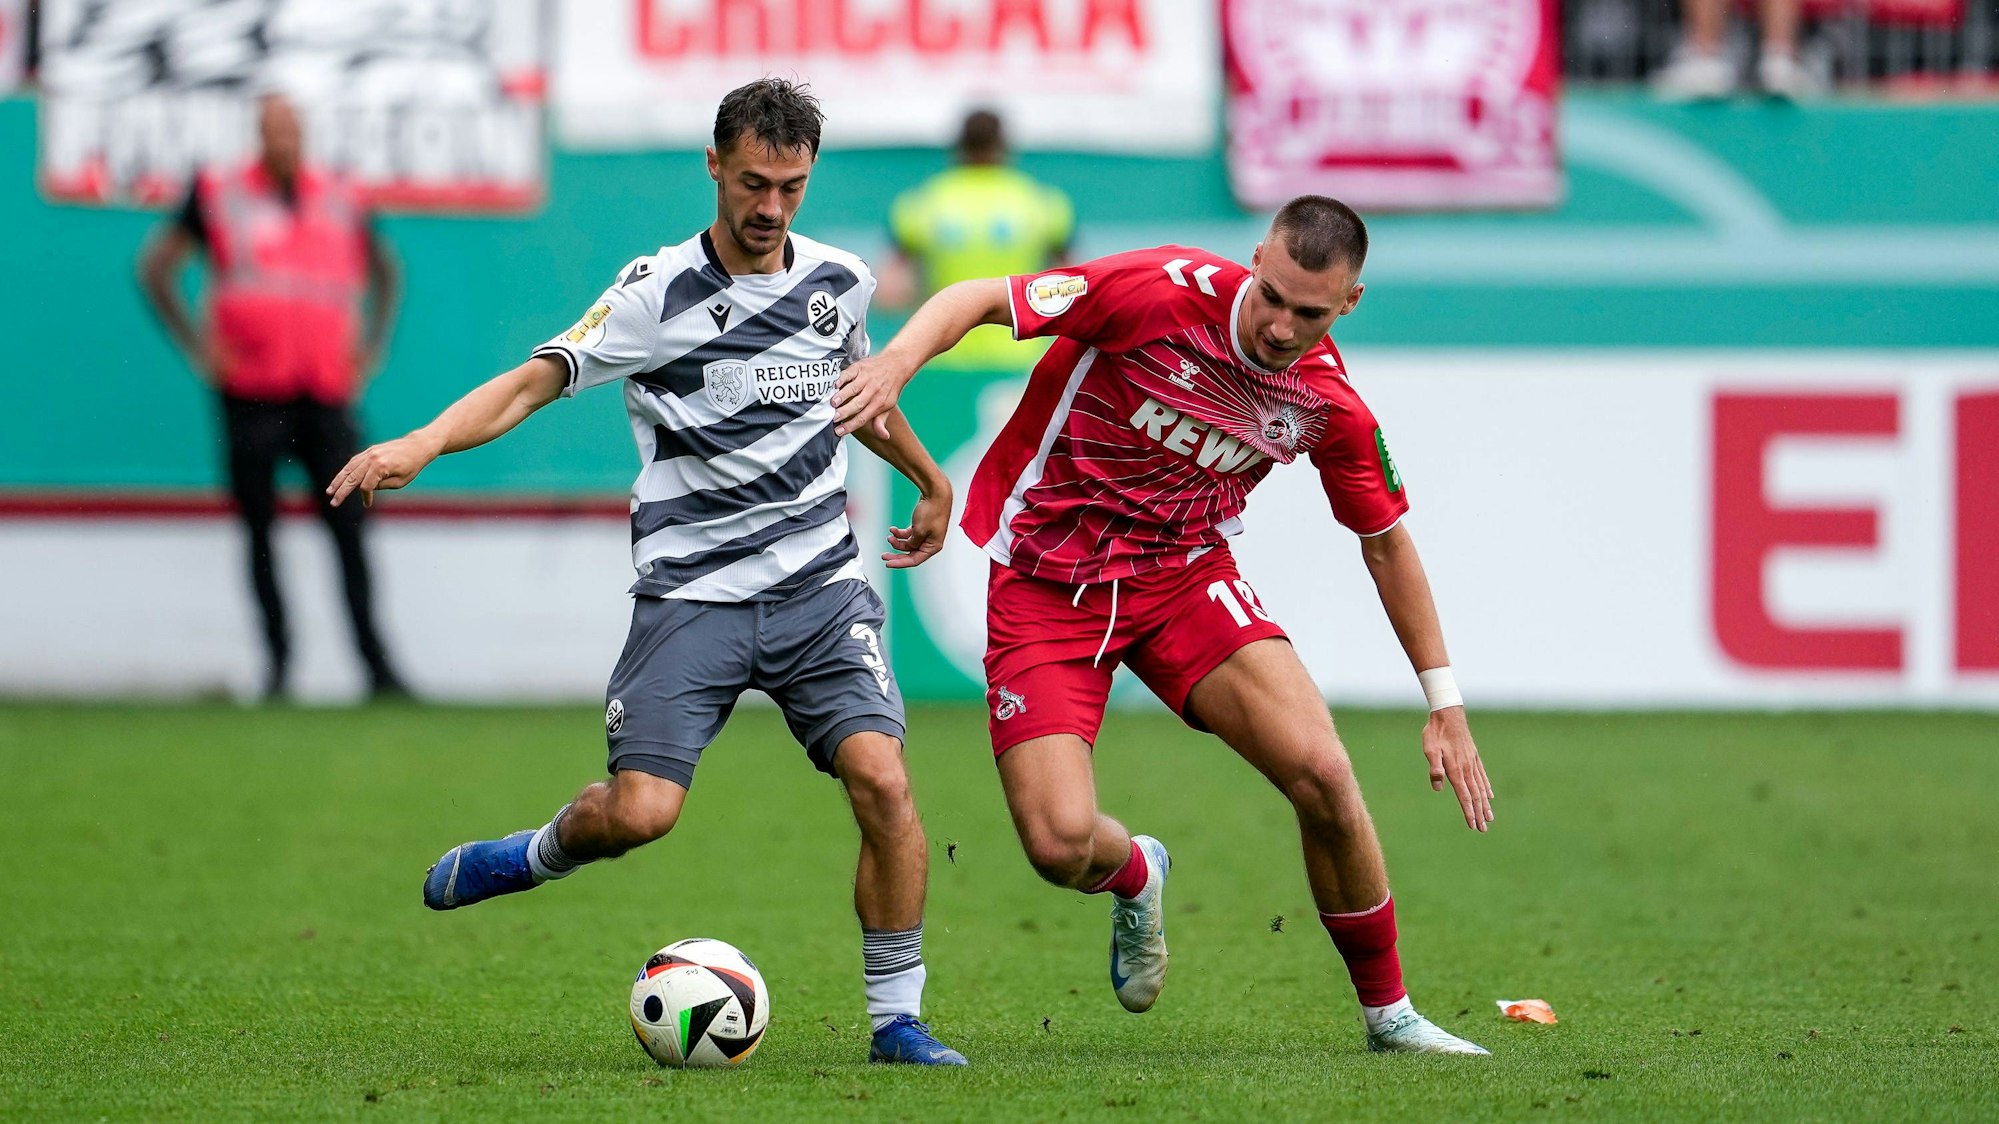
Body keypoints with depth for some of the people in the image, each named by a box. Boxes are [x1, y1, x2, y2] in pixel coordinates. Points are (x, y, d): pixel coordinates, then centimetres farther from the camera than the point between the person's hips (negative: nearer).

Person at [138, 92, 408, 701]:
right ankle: (277, 660, 9)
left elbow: (384, 272, 26)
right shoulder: (219, 195, 2)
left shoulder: (340, 200, 10)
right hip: (252, 392, -1)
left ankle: (376, 662, -5)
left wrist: (369, 348, 14)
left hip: (327, 393, 1)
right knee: (260, 531, 1)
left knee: (348, 527, -5)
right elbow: (155, 267, 7)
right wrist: (198, 348, 0)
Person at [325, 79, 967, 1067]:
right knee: (639, 810, -16)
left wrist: (931, 481, 42)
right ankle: (539, 854, 20)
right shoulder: (659, 294, -8)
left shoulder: (837, 281, 7)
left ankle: (897, 1019, -2)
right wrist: (423, 443, -33)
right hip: (691, 593, -3)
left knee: (880, 778, -16)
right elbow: (535, 379, -17)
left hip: (819, 585, 3)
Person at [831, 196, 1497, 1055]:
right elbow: (978, 300, -19)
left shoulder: (1327, 402, -8)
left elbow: (1386, 541, 8)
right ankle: (1136, 876, 25)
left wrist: (1444, 704, 8)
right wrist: (897, 361, -41)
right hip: (1047, 586, -3)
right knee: (1062, 845, -16)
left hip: (1185, 574, 3)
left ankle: (1388, 1013, 4)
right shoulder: (1163, 292, -22)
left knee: (1322, 773, -17)